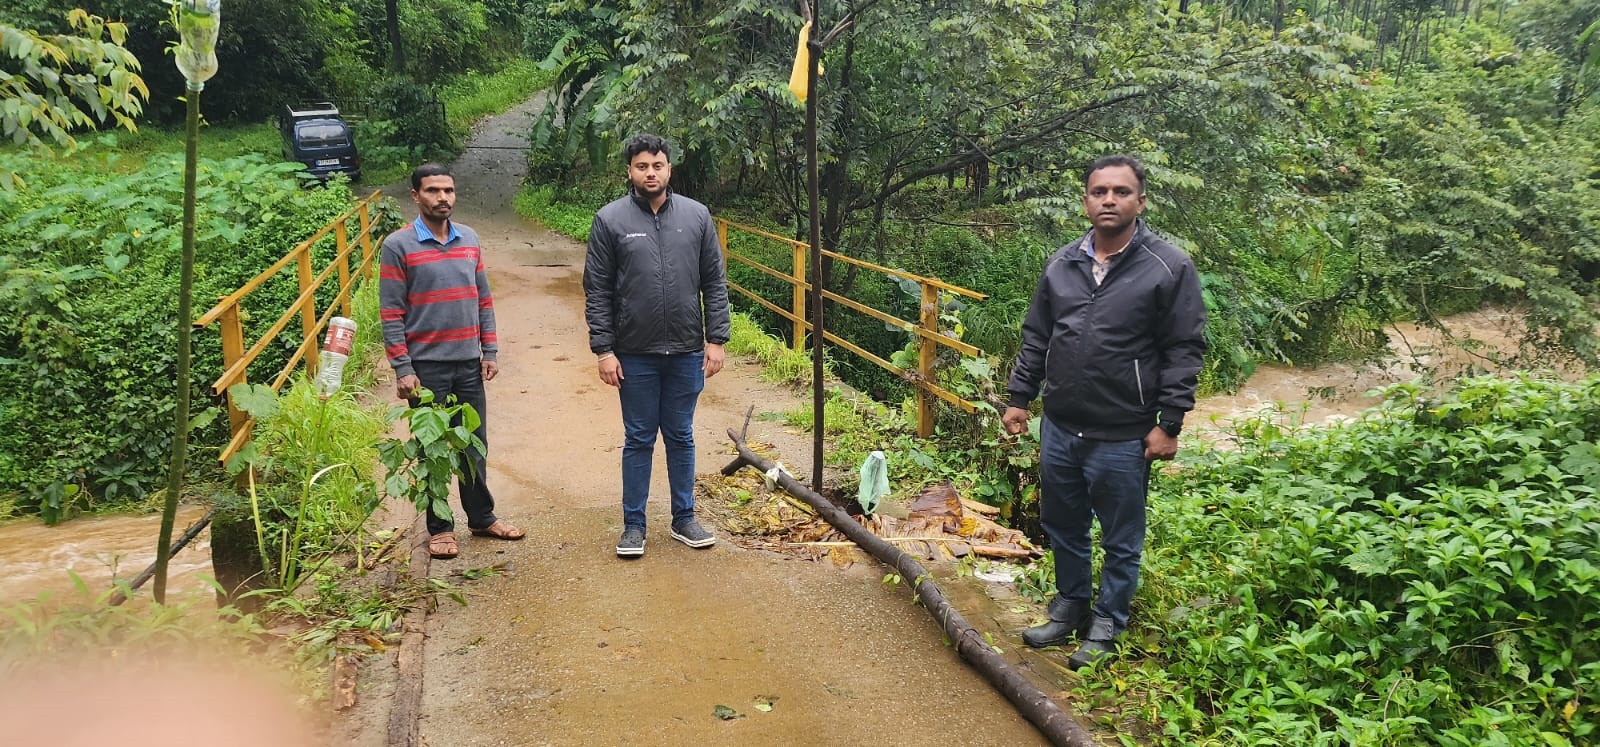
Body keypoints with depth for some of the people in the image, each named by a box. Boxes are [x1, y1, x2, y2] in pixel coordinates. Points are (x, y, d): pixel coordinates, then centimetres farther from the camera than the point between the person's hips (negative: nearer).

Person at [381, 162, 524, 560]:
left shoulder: (469, 239, 6)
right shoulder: (398, 245, -8)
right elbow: (391, 313, -9)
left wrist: (489, 352, 6)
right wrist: (402, 369, -13)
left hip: (469, 365, 4)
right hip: (426, 367, -4)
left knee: (475, 446, 14)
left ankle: (482, 517, 28)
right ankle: (439, 527, 19)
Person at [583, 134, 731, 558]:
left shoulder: (696, 216, 2)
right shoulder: (610, 220, -4)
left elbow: (714, 283, 4)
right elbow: (597, 291, -3)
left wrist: (716, 339, -1)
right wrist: (603, 349, -8)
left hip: (686, 353, 2)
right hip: (635, 354, -2)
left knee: (681, 438, 13)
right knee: (639, 440, 8)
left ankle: (684, 519, 26)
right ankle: (633, 525, 20)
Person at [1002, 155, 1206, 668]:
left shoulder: (1169, 268, -8)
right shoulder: (1061, 264, 7)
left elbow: (1184, 352, -8)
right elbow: (1036, 338, 14)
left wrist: (1169, 424, -11)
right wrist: (1019, 398, 11)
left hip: (1123, 438, -5)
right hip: (1059, 429, 5)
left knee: (1121, 542, 9)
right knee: (1062, 529, 18)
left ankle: (1106, 627, 26)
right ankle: (1069, 610, 37)